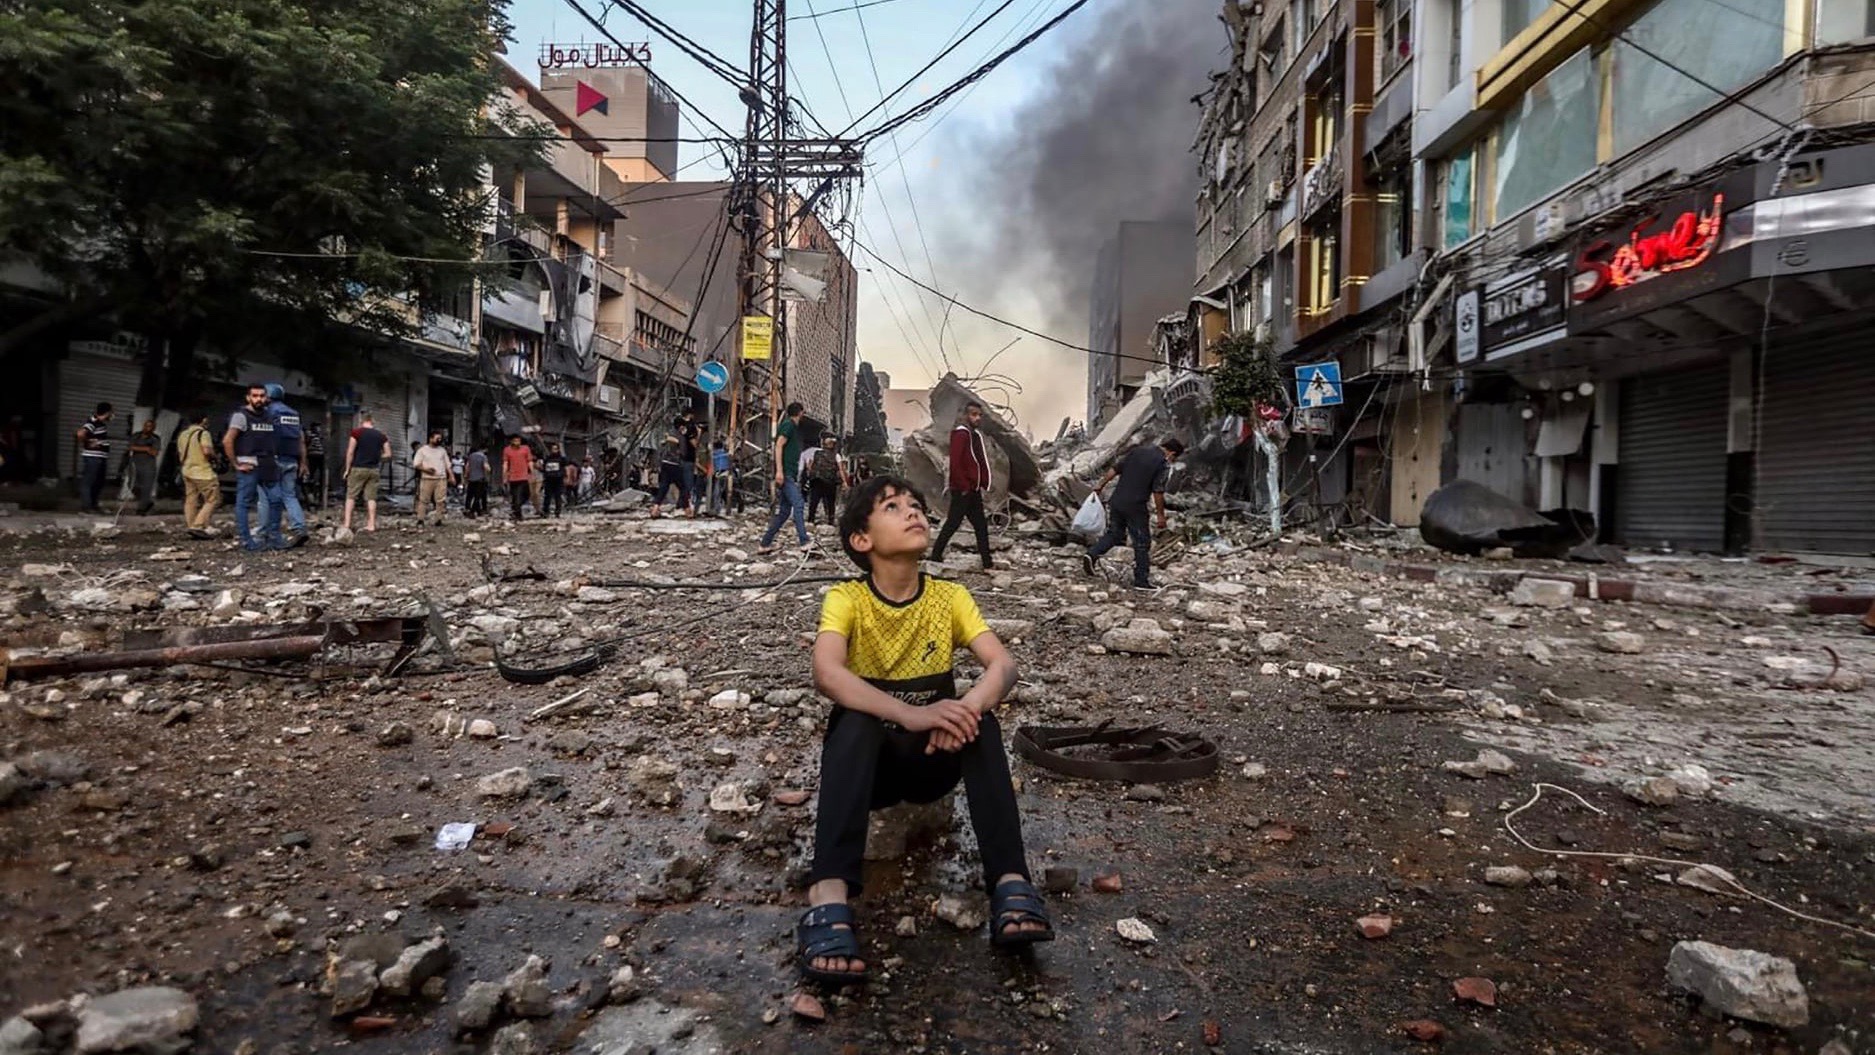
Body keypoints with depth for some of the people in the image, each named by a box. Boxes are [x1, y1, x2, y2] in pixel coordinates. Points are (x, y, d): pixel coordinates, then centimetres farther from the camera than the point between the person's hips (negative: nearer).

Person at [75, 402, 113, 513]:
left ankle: (93, 505, 24)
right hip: (93, 457, -10)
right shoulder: (93, 422, -16)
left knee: (98, 483, 16)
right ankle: (85, 506, -2)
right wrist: (88, 444, -17)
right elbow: (80, 433, -30)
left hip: (101, 458, 10)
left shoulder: (100, 422, 13)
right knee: (88, 482, -5)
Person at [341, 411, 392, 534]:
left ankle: (346, 523, 1)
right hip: (374, 470, 3)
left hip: (358, 468, -3)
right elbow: (388, 454, 5)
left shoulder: (356, 432, -6)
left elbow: (350, 452, -8)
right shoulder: (381, 436, 4)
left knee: (351, 496, 4)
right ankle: (371, 524, 4)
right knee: (371, 497, 6)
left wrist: (347, 469, -2)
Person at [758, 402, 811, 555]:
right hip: (785, 473, -10)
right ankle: (804, 542, -25)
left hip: (790, 475, 10)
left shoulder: (793, 426, 23)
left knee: (784, 511, 8)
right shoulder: (788, 424, -4)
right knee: (798, 505, -18)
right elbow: (779, 445, -15)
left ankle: (765, 544, 11)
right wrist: (779, 470, -23)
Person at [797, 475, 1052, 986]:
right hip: (866, 760, -2)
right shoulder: (846, 598, -13)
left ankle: (1011, 882, -34)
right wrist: (912, 715, -45)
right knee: (857, 721, -34)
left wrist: (968, 708, -40)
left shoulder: (949, 597, -5)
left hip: (935, 758, 2)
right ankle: (829, 896, -46)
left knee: (978, 720, -28)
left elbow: (1003, 666, -18)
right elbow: (826, 675, -32)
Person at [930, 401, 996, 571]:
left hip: (974, 490, 9)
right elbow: (955, 463, -20)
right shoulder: (961, 434, -13)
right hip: (962, 490, -9)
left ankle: (987, 562, 11)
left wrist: (982, 484, 10)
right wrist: (964, 486, -19)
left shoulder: (976, 434, 15)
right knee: (952, 523, -3)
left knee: (981, 525, 8)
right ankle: (936, 555, 8)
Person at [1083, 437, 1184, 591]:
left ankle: (1092, 554, 1)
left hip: (1116, 502, 5)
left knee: (1114, 534, 21)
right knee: (1142, 543, 7)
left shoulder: (1137, 451, 9)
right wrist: (1161, 515, -4)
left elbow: (1114, 469, 10)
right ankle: (1141, 580, 11)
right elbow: (1158, 492, -12)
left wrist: (1100, 486, 18)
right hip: (1135, 507, -5)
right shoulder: (1163, 464, -8)